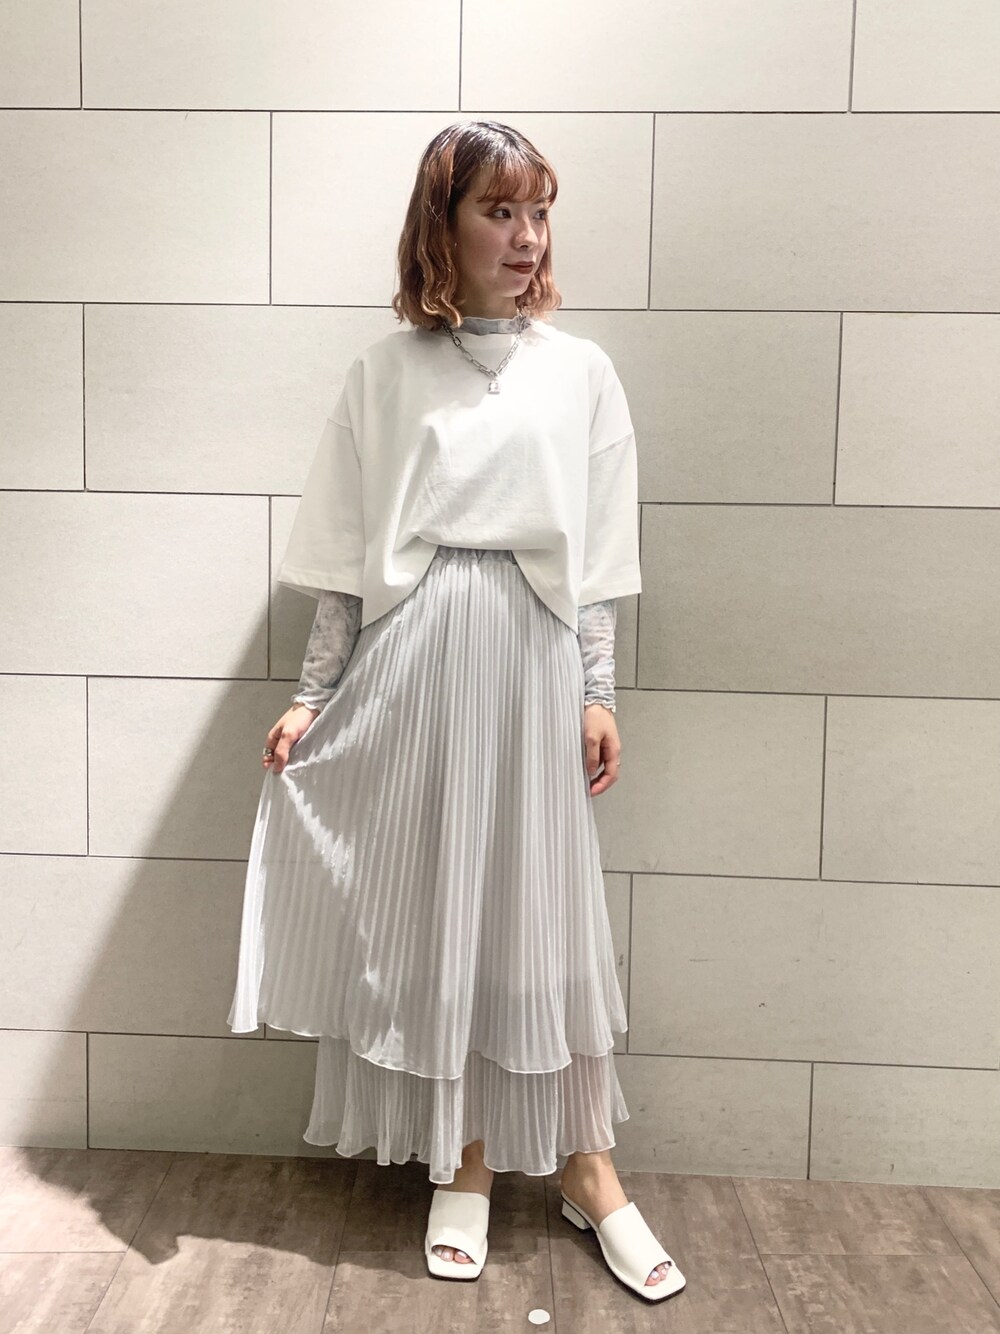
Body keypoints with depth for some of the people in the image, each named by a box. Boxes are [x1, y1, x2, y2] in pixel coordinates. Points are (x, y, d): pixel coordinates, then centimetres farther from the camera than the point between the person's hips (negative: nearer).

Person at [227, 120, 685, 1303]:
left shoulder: (579, 370, 6)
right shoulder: (385, 371, 5)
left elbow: (597, 559, 6)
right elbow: (347, 558, 5)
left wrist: (597, 694, 1)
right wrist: (313, 696, 3)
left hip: (532, 658, 0)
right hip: (408, 663, 0)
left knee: (547, 910, 6)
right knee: (430, 912, 7)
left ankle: (586, 1170, 25)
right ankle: (465, 1165, 27)